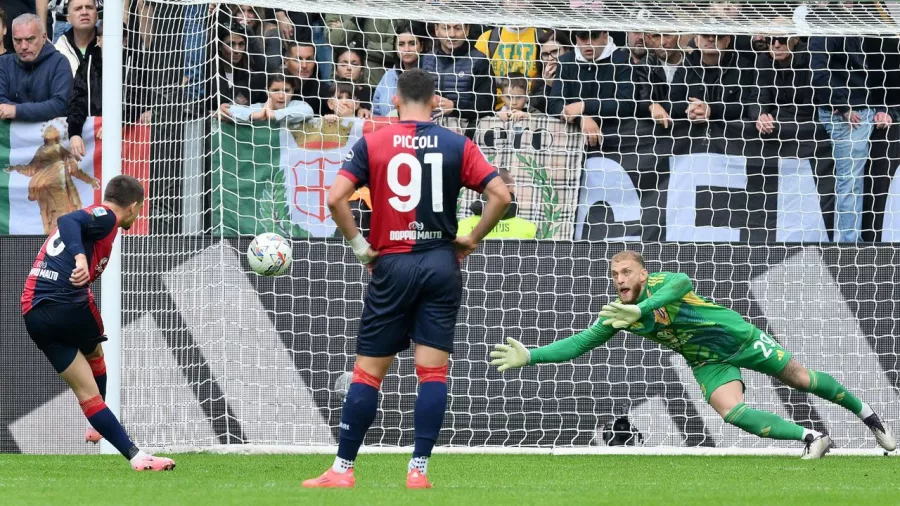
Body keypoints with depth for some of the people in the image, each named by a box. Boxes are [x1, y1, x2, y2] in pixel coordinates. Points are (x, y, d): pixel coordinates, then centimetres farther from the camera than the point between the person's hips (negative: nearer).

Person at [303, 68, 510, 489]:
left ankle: (342, 469, 6)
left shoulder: (372, 143, -1)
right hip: (441, 263, 1)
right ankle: (419, 469, -2)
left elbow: (336, 198, -12)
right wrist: (472, 239, 5)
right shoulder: (457, 145, 2)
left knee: (368, 371, 4)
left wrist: (359, 246, -2)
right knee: (433, 371, 3)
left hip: (393, 265, -1)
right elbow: (500, 195, -6)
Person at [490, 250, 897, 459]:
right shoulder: (616, 317, -11)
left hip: (739, 337, -4)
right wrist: (529, 356, -21)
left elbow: (682, 284, -51)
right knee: (730, 410, -22)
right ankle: (811, 438, -17)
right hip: (708, 363, 4)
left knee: (801, 379, 8)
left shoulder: (660, 284, -27)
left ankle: (865, 413, 29)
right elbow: (578, 344, -9)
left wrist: (641, 311, -66)